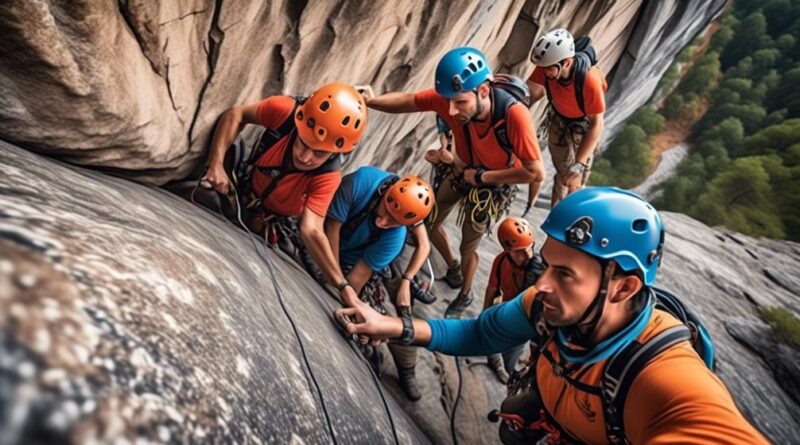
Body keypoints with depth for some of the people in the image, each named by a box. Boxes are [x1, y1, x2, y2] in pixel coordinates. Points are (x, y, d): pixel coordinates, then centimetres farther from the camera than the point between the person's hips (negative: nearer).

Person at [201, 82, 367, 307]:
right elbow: (236, 115, -18)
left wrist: (345, 289, -52)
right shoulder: (285, 111, -36)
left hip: (276, 221, -2)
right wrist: (217, 164, -28)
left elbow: (311, 230, -43)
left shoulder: (328, 175, -38)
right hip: (243, 185, 2)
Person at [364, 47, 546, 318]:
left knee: (468, 248, 10)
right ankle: (453, 270, 45)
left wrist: (482, 177, -29)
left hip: (493, 184, -4)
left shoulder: (514, 114, -41)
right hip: (462, 171, 4)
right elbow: (405, 101, -19)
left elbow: (536, 173, -36)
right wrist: (370, 101, -39)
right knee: (429, 223, 15)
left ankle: (465, 295, 42)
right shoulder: (449, 98, -31)